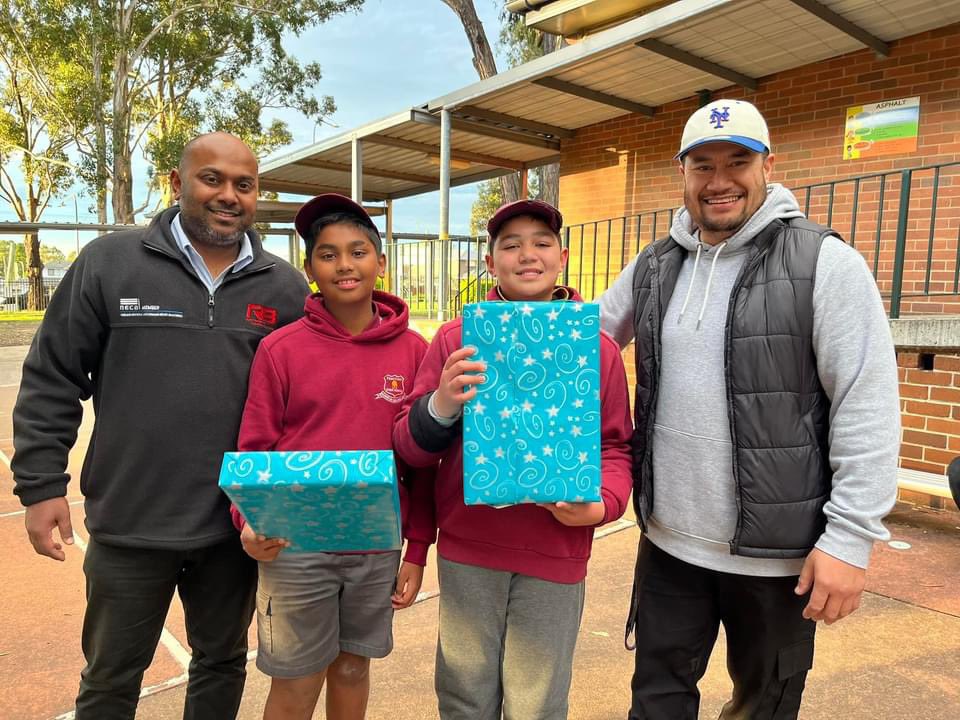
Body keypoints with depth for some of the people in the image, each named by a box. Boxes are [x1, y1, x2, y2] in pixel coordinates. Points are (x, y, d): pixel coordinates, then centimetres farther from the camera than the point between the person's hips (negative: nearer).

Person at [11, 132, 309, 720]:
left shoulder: (285, 287, 0)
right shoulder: (110, 262, -5)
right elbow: (52, 382, -1)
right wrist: (42, 484, -5)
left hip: (238, 527, 2)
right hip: (130, 524, -1)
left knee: (223, 663, 22)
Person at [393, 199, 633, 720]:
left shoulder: (597, 346, 1)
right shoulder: (455, 338, -1)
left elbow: (615, 447, 5)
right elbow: (407, 448, -1)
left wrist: (600, 505, -14)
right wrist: (441, 408, -21)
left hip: (555, 557, 0)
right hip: (466, 552, 1)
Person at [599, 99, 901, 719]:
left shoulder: (826, 263, -10)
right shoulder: (653, 267, 4)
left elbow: (868, 411, -12)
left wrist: (851, 537, -15)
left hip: (778, 554, -3)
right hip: (668, 543, 4)